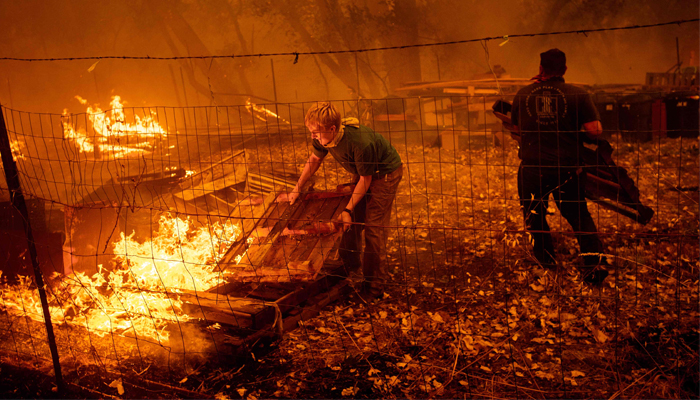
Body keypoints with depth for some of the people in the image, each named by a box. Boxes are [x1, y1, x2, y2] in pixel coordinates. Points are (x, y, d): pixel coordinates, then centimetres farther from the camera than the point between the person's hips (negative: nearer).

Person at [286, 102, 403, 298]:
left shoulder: (361, 143, -40)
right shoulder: (323, 137, -19)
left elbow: (365, 180, -26)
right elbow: (315, 159, 3)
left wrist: (348, 210, -22)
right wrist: (297, 189, 5)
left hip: (386, 173, -7)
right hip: (364, 173, 7)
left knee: (374, 228, -7)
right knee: (352, 221, 11)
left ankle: (374, 283, 6)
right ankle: (350, 262, 36)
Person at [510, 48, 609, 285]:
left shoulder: (523, 94, 3)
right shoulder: (578, 94, -3)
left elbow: (516, 128, 16)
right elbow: (595, 130, -9)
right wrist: (576, 135, 11)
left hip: (532, 166, 0)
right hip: (566, 166, 0)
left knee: (534, 214, 22)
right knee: (578, 215, 14)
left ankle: (546, 258, 28)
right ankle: (594, 263, 6)